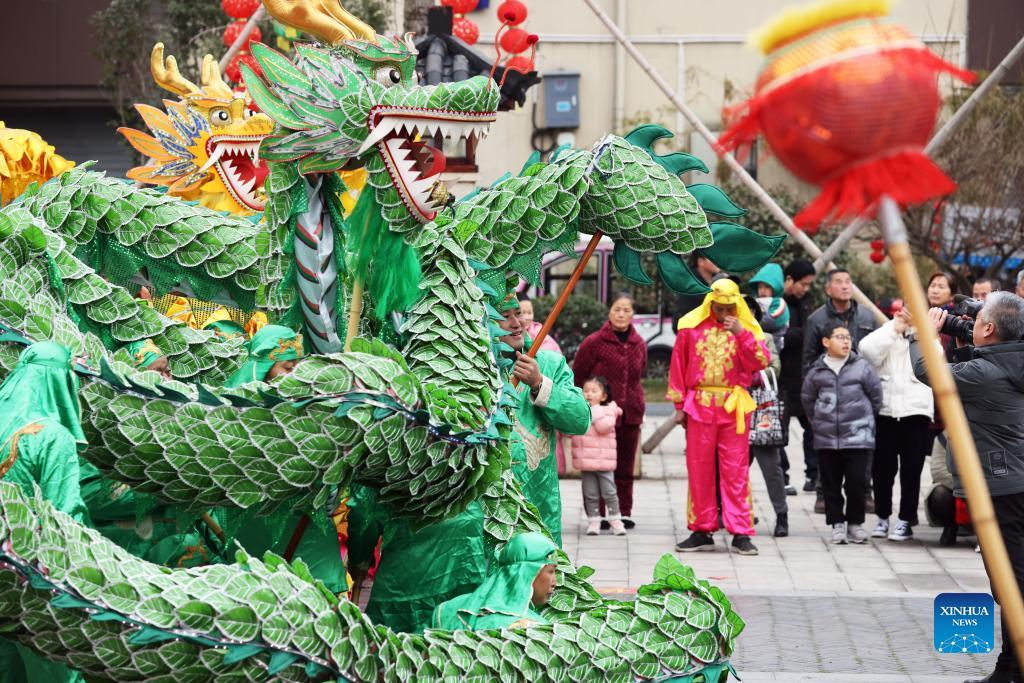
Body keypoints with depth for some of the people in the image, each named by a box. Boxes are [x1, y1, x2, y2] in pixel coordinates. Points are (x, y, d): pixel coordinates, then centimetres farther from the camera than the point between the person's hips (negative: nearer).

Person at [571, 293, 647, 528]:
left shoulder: (638, 344, 9)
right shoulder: (594, 342, -5)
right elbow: (577, 378, 1)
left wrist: (638, 406, 14)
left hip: (630, 414, 4)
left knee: (625, 467, 9)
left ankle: (624, 512, 15)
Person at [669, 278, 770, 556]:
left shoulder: (747, 327, 4)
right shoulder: (691, 325, 4)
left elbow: (761, 362, -8)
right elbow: (678, 366, 9)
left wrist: (741, 333, -18)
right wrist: (680, 405, 7)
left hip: (734, 407, -1)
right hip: (700, 405, 1)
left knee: (736, 471, -3)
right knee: (699, 469, 4)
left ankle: (741, 533, -2)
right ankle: (702, 531, 12)